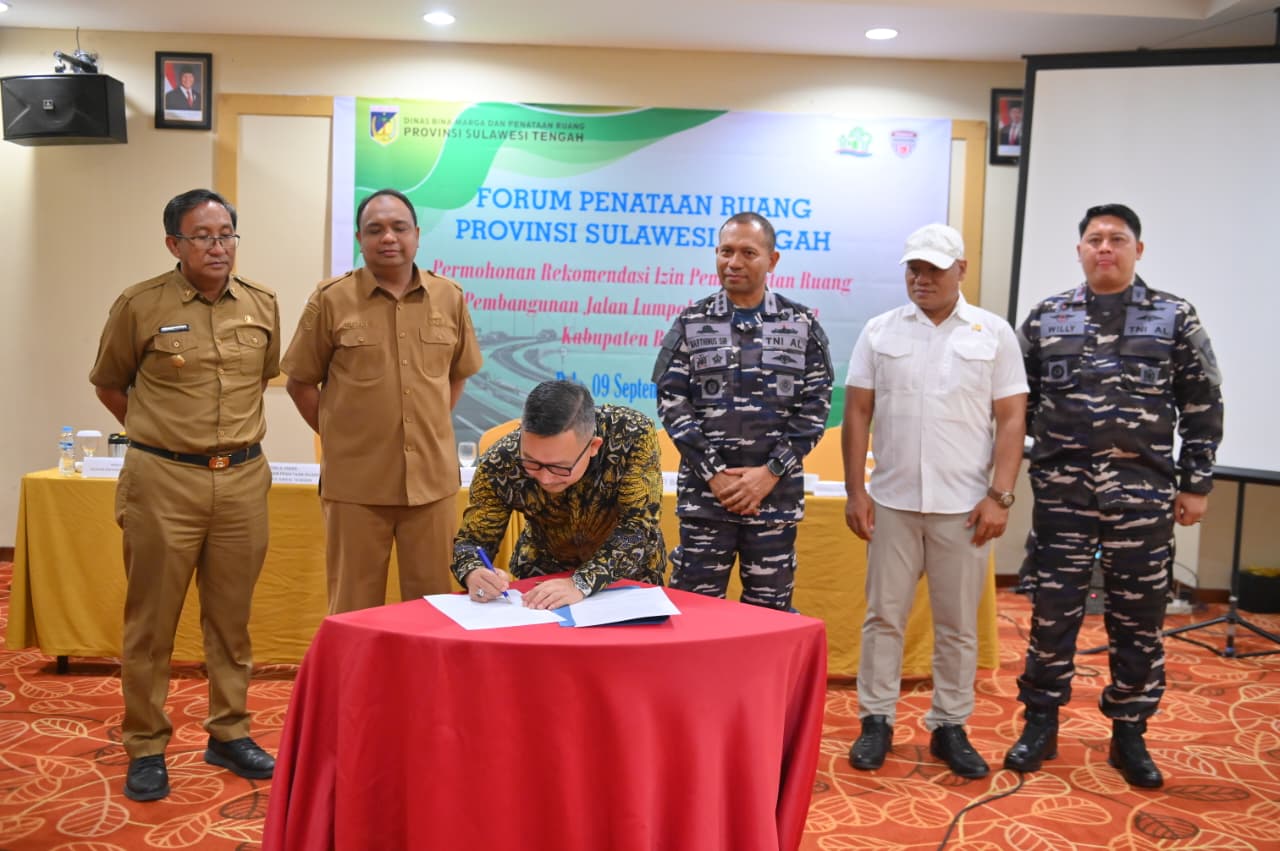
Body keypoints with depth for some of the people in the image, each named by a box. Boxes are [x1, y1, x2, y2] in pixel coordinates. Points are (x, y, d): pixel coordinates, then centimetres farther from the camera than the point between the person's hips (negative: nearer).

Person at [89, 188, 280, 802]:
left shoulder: (262, 305, 5)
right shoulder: (139, 306, -4)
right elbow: (108, 385, 10)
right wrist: (160, 433, 11)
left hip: (243, 479, 3)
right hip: (163, 481, -3)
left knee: (231, 616, 11)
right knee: (152, 619, 5)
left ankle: (229, 734, 26)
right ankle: (145, 747, 19)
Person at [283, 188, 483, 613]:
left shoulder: (450, 298, 5)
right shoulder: (330, 299, -3)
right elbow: (300, 383, 4)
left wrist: (431, 430, 11)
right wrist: (339, 437, 2)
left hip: (432, 477, 2)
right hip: (355, 481, -2)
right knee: (354, 609, 9)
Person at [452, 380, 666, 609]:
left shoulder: (634, 435, -26)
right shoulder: (501, 461, -21)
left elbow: (639, 528, -27)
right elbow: (472, 539, -12)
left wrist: (581, 584, -39)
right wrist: (474, 574, -33)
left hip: (628, 575, 0)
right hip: (543, 575, 0)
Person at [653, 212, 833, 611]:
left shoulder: (802, 325, 4)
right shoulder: (691, 323, 3)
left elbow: (815, 406, 0)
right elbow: (671, 401, -2)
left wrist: (770, 473, -10)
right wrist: (713, 474, -11)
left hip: (776, 493, 0)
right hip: (704, 492, 0)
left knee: (770, 612, 10)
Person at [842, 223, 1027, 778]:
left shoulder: (994, 333, 3)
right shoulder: (880, 331, 5)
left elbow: (1011, 420, 0)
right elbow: (857, 413, 4)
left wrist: (999, 496, -7)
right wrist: (855, 490, -1)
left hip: (963, 505, 0)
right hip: (891, 501, 1)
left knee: (957, 623, 8)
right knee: (884, 615, 7)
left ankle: (950, 727, 21)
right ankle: (877, 721, 19)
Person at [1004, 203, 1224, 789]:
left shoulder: (1176, 318, 5)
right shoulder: (1045, 318, 7)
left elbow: (1203, 407, 5)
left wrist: (1196, 484, 2)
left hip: (1144, 494, 0)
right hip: (1062, 491, 0)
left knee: (1138, 616, 7)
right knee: (1053, 610, 5)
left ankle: (1129, 734, 23)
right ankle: (1041, 724, 20)